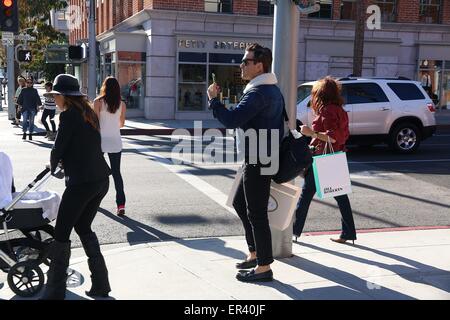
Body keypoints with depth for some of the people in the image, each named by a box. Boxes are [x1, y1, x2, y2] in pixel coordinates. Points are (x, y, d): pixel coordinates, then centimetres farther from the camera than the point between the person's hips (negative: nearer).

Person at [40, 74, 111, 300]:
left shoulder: (69, 115, -10)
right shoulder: (89, 113, 13)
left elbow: (58, 148, -8)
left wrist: (53, 166, 11)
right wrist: (64, 161, 25)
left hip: (81, 182, -8)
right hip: (101, 180, 8)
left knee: (61, 233, 2)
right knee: (83, 227, 20)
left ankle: (55, 291, 10)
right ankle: (100, 285, 23)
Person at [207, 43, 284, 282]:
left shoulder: (258, 92, -20)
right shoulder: (273, 90, 14)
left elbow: (232, 120, -29)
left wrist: (213, 99, -14)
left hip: (257, 163, -11)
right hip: (266, 158, 11)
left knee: (256, 213, -2)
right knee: (240, 203, 21)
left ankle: (264, 267, 8)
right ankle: (255, 253, 29)